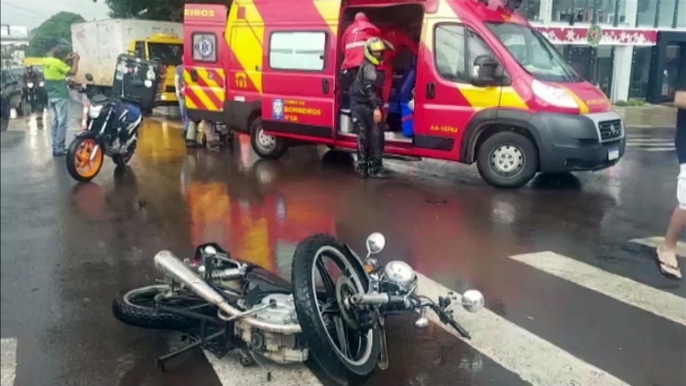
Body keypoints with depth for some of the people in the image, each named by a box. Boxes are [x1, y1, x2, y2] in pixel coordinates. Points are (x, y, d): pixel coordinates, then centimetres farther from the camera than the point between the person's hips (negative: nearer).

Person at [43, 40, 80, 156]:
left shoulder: (46, 61, 8)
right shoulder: (56, 62, -19)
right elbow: (73, 72, -20)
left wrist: (67, 60, 17)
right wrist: (76, 60, -6)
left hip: (51, 96, 9)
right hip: (60, 96, -9)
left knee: (55, 121, 13)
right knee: (62, 122, -4)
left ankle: (55, 146, 17)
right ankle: (59, 148, -3)